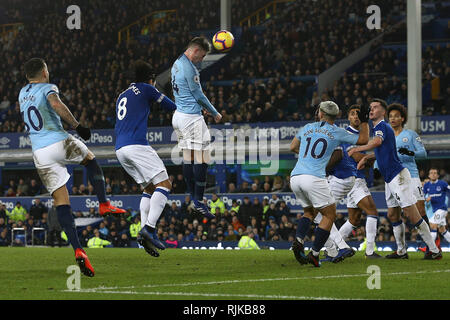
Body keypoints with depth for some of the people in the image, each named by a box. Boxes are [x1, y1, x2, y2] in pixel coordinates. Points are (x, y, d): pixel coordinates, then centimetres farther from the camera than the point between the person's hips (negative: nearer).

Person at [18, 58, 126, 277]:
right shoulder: (47, 88, 1)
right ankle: (104, 204, 14)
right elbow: (56, 104, -22)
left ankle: (77, 250, -10)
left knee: (61, 201, 2)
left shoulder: (22, 93, 20)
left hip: (39, 153, 4)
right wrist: (77, 126, -20)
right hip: (60, 143, -4)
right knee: (90, 159, 29)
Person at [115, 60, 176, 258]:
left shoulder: (122, 96, 26)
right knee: (164, 184, -9)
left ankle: (145, 230, -3)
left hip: (120, 149, 8)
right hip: (137, 145, -8)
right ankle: (149, 228, -26)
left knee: (149, 188, 15)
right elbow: (170, 106, 11)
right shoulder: (146, 89, 5)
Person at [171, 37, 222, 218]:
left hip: (179, 115, 10)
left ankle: (191, 197, 15)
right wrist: (215, 113, -1)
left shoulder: (177, 64, 14)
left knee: (188, 158, 12)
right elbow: (198, 94, -12)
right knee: (201, 159, -7)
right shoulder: (189, 67, -16)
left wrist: (202, 106, 23)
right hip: (192, 118, -10)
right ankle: (198, 200, -7)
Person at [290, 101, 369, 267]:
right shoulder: (337, 132, 6)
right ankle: (314, 255, -2)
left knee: (309, 212, 24)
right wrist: (364, 121, 31)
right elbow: (363, 139, 16)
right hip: (314, 178, -5)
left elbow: (293, 147, 33)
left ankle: (298, 241, -3)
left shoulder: (307, 128, 17)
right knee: (329, 215, 8)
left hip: (295, 177, 5)